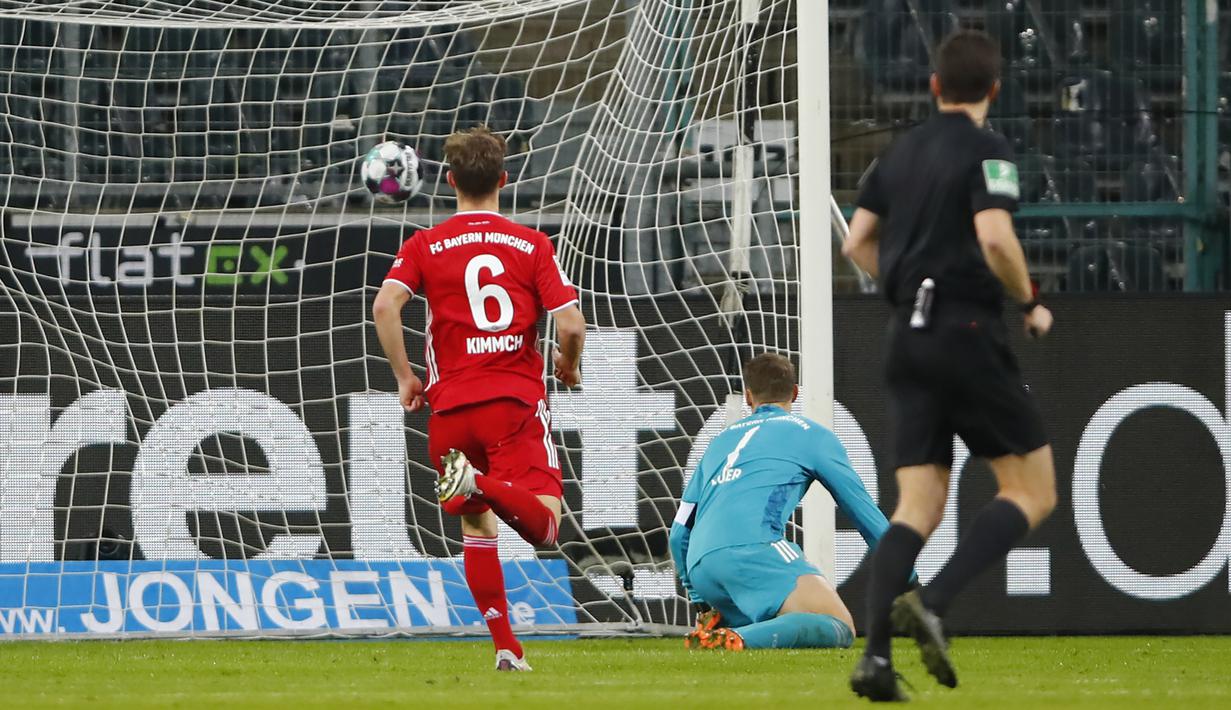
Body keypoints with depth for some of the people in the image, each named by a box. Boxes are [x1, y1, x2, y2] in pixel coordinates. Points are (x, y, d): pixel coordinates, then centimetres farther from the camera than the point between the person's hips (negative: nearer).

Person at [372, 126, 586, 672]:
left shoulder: (424, 246, 6)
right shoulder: (532, 244, 5)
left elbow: (385, 304, -10)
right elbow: (570, 324, -4)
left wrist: (404, 376, 2)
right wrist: (569, 367, 17)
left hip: (451, 406, 2)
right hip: (517, 401, -2)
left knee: (477, 525, 16)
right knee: (543, 524, -11)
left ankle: (506, 647, 8)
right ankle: (483, 485, -40)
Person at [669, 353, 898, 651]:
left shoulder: (721, 441, 32)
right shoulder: (811, 434, 19)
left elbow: (679, 534, 33)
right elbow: (863, 510, 22)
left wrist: (702, 602, 44)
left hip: (701, 569, 6)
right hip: (754, 546, -6)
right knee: (841, 628, -12)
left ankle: (714, 626, -7)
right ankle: (736, 639, -34)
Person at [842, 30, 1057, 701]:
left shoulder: (899, 152, 13)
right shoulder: (986, 150, -8)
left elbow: (858, 243, 15)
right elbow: (994, 237, -22)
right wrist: (1031, 303, -7)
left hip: (907, 341, 7)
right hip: (968, 334, -7)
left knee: (918, 507, 6)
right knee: (1033, 492, 2)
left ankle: (875, 654, -11)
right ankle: (931, 603, -17)